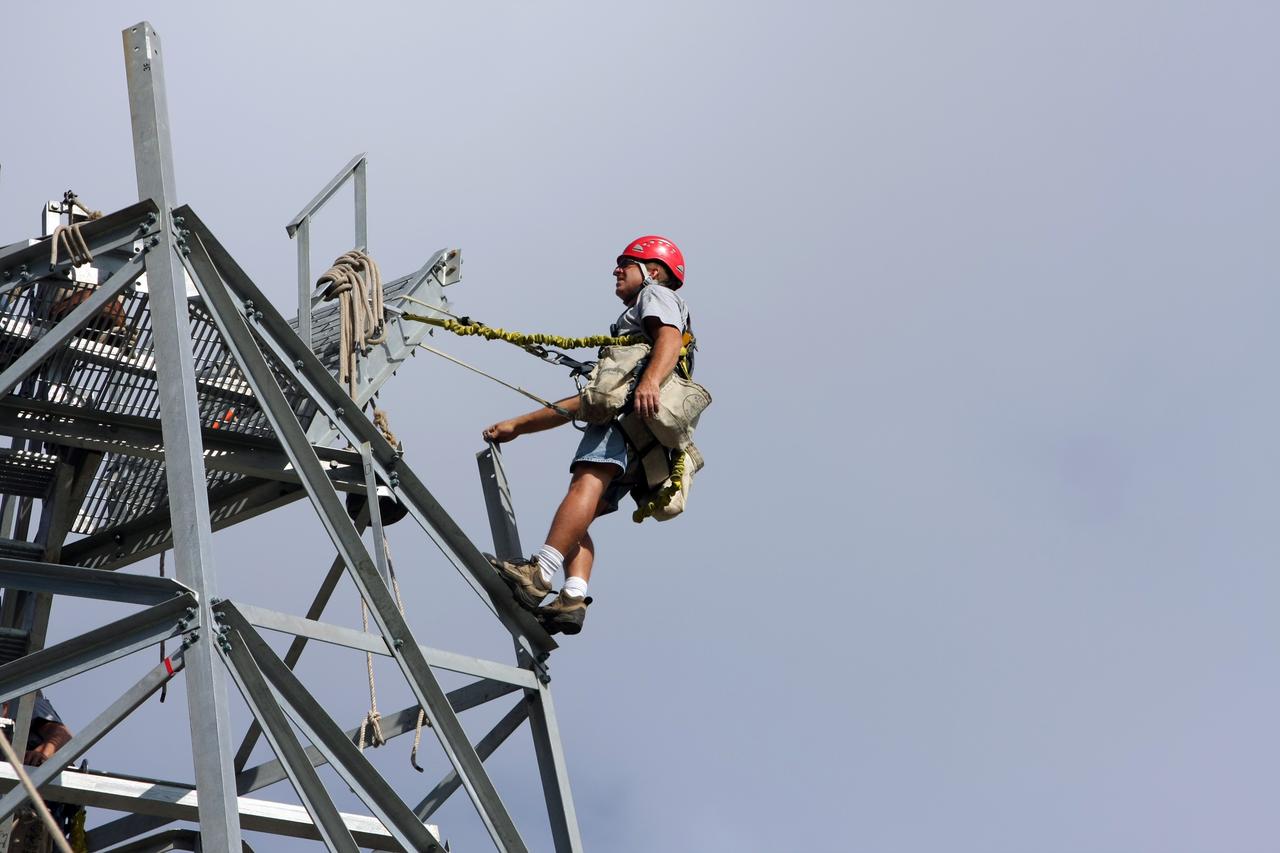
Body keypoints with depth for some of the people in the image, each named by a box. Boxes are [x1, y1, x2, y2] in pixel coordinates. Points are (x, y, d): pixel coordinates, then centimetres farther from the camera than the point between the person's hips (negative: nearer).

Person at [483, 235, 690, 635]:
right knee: (576, 518, -6)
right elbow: (584, 402, 42)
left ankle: (540, 573, -47)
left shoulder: (656, 295, 17)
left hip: (634, 412, -9)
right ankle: (573, 598, -26)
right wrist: (517, 426, 38)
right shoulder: (632, 324, 44)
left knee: (586, 482, -29)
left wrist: (650, 380, -29)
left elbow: (670, 339, -8)